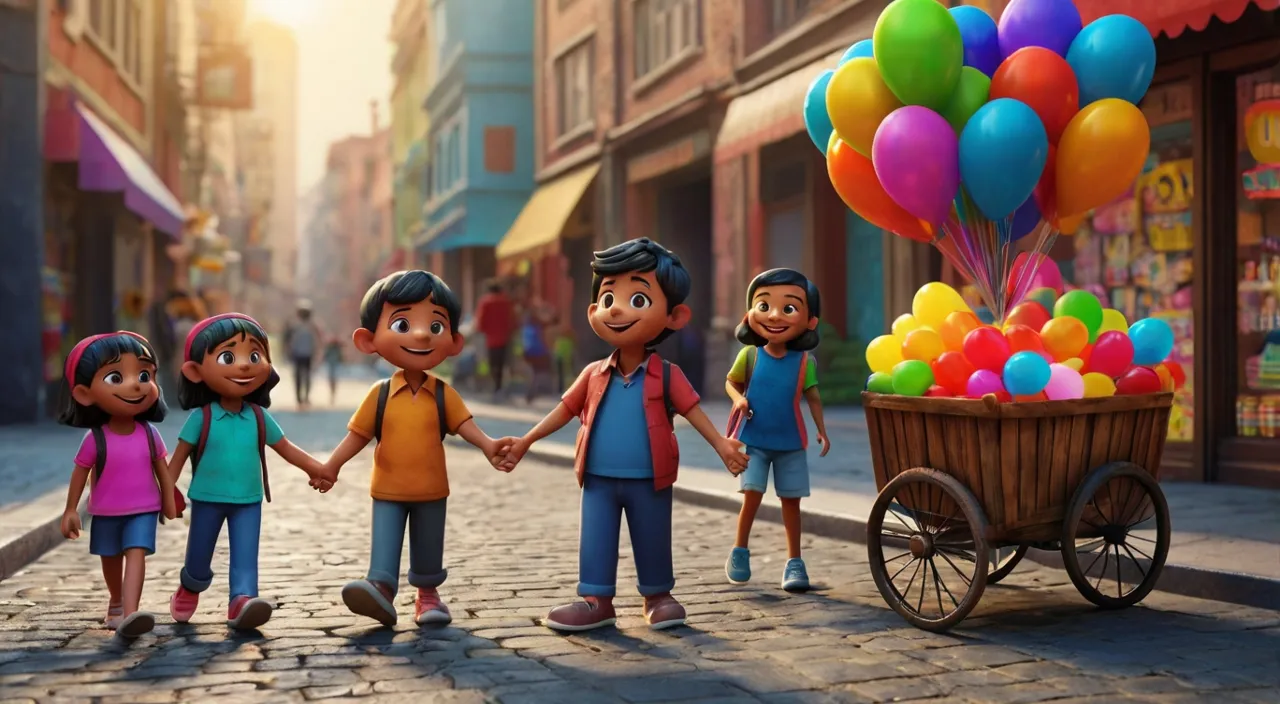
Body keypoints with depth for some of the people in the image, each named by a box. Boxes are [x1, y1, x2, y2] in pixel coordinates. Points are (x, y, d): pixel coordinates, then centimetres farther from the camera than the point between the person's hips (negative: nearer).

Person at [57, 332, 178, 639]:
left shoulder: (149, 434, -10)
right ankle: (116, 603, 42)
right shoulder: (95, 439, -16)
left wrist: (169, 500, 4)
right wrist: (71, 510, -3)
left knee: (136, 553, -18)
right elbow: (80, 474, -5)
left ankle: (129, 613, -29)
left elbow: (161, 469, 1)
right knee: (111, 558, 18)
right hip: (106, 512, 1)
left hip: (144, 510, -1)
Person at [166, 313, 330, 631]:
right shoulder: (201, 417, -11)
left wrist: (316, 468, 4)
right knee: (199, 558, 14)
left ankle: (242, 601, -18)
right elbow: (180, 455, -4)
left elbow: (285, 448, 8)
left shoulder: (259, 417, -3)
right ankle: (188, 592, 41)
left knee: (245, 556, -11)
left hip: (248, 500, 1)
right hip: (207, 498, -1)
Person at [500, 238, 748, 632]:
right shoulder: (594, 375, 1)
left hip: (649, 481, -2)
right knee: (595, 540, 5)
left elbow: (693, 411, -5)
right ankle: (596, 600, 13)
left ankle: (658, 597, 25)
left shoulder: (667, 376, -7)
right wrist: (525, 442, 5)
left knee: (652, 541, 10)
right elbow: (565, 410, 7)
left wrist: (722, 445, -15)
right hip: (599, 480, 2)